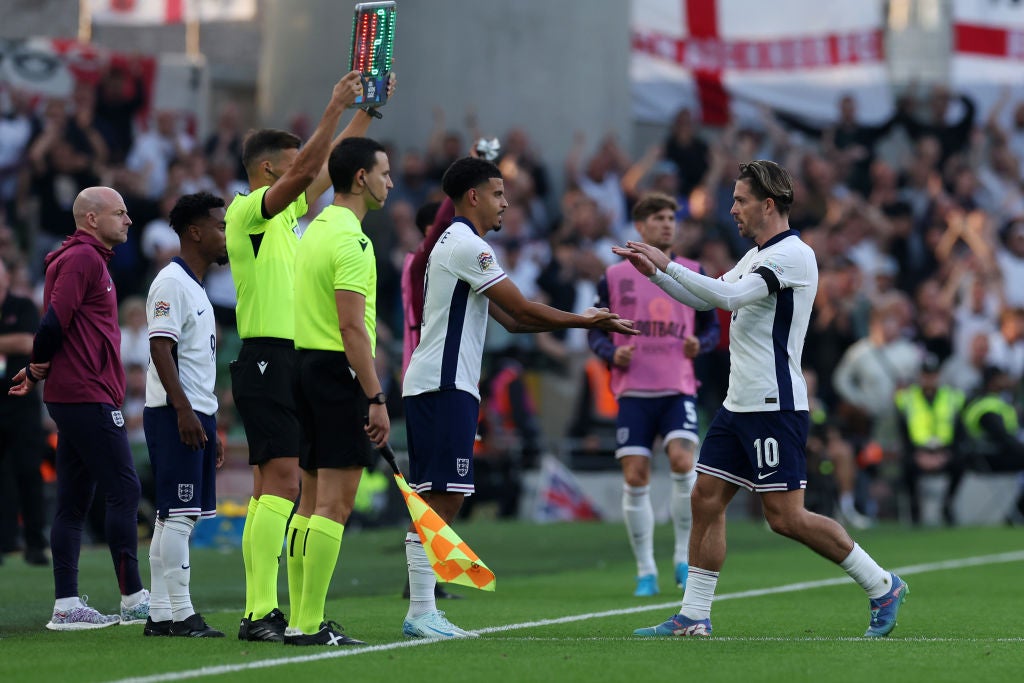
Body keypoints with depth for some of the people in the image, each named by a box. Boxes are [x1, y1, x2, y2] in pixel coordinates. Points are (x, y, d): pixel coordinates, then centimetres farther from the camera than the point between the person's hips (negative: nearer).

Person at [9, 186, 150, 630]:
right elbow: (55, 321, -18)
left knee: (74, 502, 8)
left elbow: (56, 327, 21)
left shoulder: (88, 259, 21)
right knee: (124, 492, -8)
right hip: (89, 397, -10)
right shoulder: (82, 258, -11)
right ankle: (133, 600, -6)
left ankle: (66, 606, 8)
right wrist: (39, 367, -4)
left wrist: (37, 371, 10)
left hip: (73, 398, 10)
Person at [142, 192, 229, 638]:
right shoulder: (171, 283, -10)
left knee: (175, 516, 9)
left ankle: (159, 614, 10)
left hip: (195, 415, 10)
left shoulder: (196, 288, 21)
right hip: (175, 414, -10)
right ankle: (179, 614, -11)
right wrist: (183, 409, -24)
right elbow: (160, 348, -18)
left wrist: (210, 427, 23)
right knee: (177, 514, -10)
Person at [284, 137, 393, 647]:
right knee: (335, 504, -8)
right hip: (340, 373, -10)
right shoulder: (351, 239, -14)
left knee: (313, 501, 11)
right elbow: (352, 326, -20)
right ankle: (309, 625, -10)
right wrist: (376, 398, -20)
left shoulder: (315, 229, 15)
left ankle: (302, 618, 12)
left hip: (307, 364, 10)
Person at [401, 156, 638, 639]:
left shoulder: (457, 244, 22)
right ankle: (421, 613, -13)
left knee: (439, 501, 8)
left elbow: (512, 319, 20)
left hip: (439, 386, 11)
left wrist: (582, 320, 12)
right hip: (443, 387, -11)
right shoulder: (466, 245, -11)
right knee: (439, 499, -12)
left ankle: (423, 611, 8)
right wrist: (586, 321, -1)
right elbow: (523, 310, -12)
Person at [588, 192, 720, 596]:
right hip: (633, 391, 0)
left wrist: (701, 343, -8)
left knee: (683, 461, -20)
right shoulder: (615, 277, 7)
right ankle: (645, 572, 7)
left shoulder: (693, 274, 9)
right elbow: (596, 332, 10)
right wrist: (612, 353, -11)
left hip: (679, 388, 0)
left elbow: (711, 326, 14)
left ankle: (684, 558, -3)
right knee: (635, 478, -5)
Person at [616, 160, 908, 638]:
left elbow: (727, 296, -25)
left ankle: (882, 587, 1)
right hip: (739, 403, 10)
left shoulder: (793, 255, -14)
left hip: (775, 407, -10)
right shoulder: (757, 257, 16)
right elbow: (708, 298, 26)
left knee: (785, 517, -10)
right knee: (706, 499, 5)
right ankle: (693, 617, 8)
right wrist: (655, 272, 14)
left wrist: (667, 263, -20)